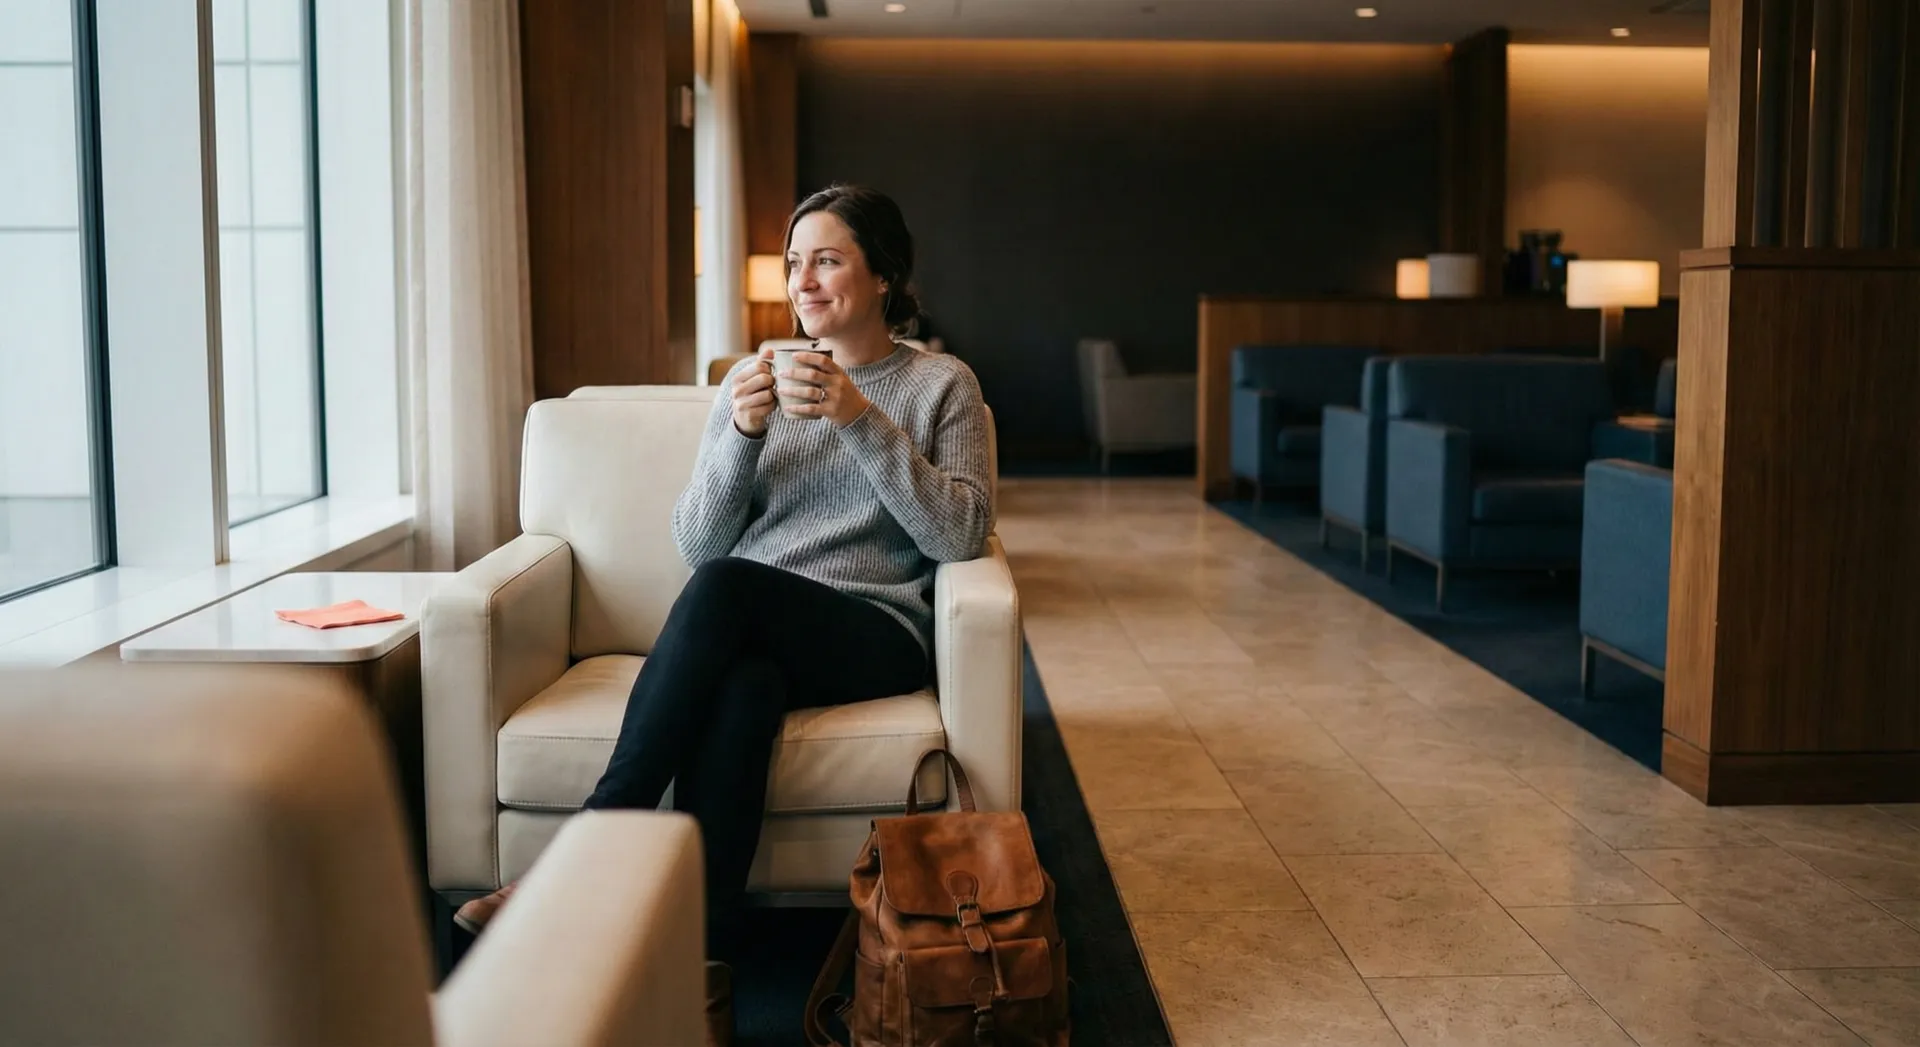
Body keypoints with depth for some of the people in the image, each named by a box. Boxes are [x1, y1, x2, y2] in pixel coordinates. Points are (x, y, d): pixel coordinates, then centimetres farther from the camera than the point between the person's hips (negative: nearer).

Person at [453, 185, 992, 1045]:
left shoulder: (942, 385, 6)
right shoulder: (753, 377, 13)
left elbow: (961, 536, -9)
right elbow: (697, 544, 7)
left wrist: (863, 419, -17)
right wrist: (741, 436, -11)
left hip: (873, 633, -2)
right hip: (750, 639, 3)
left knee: (726, 588, -33)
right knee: (741, 690, -35)